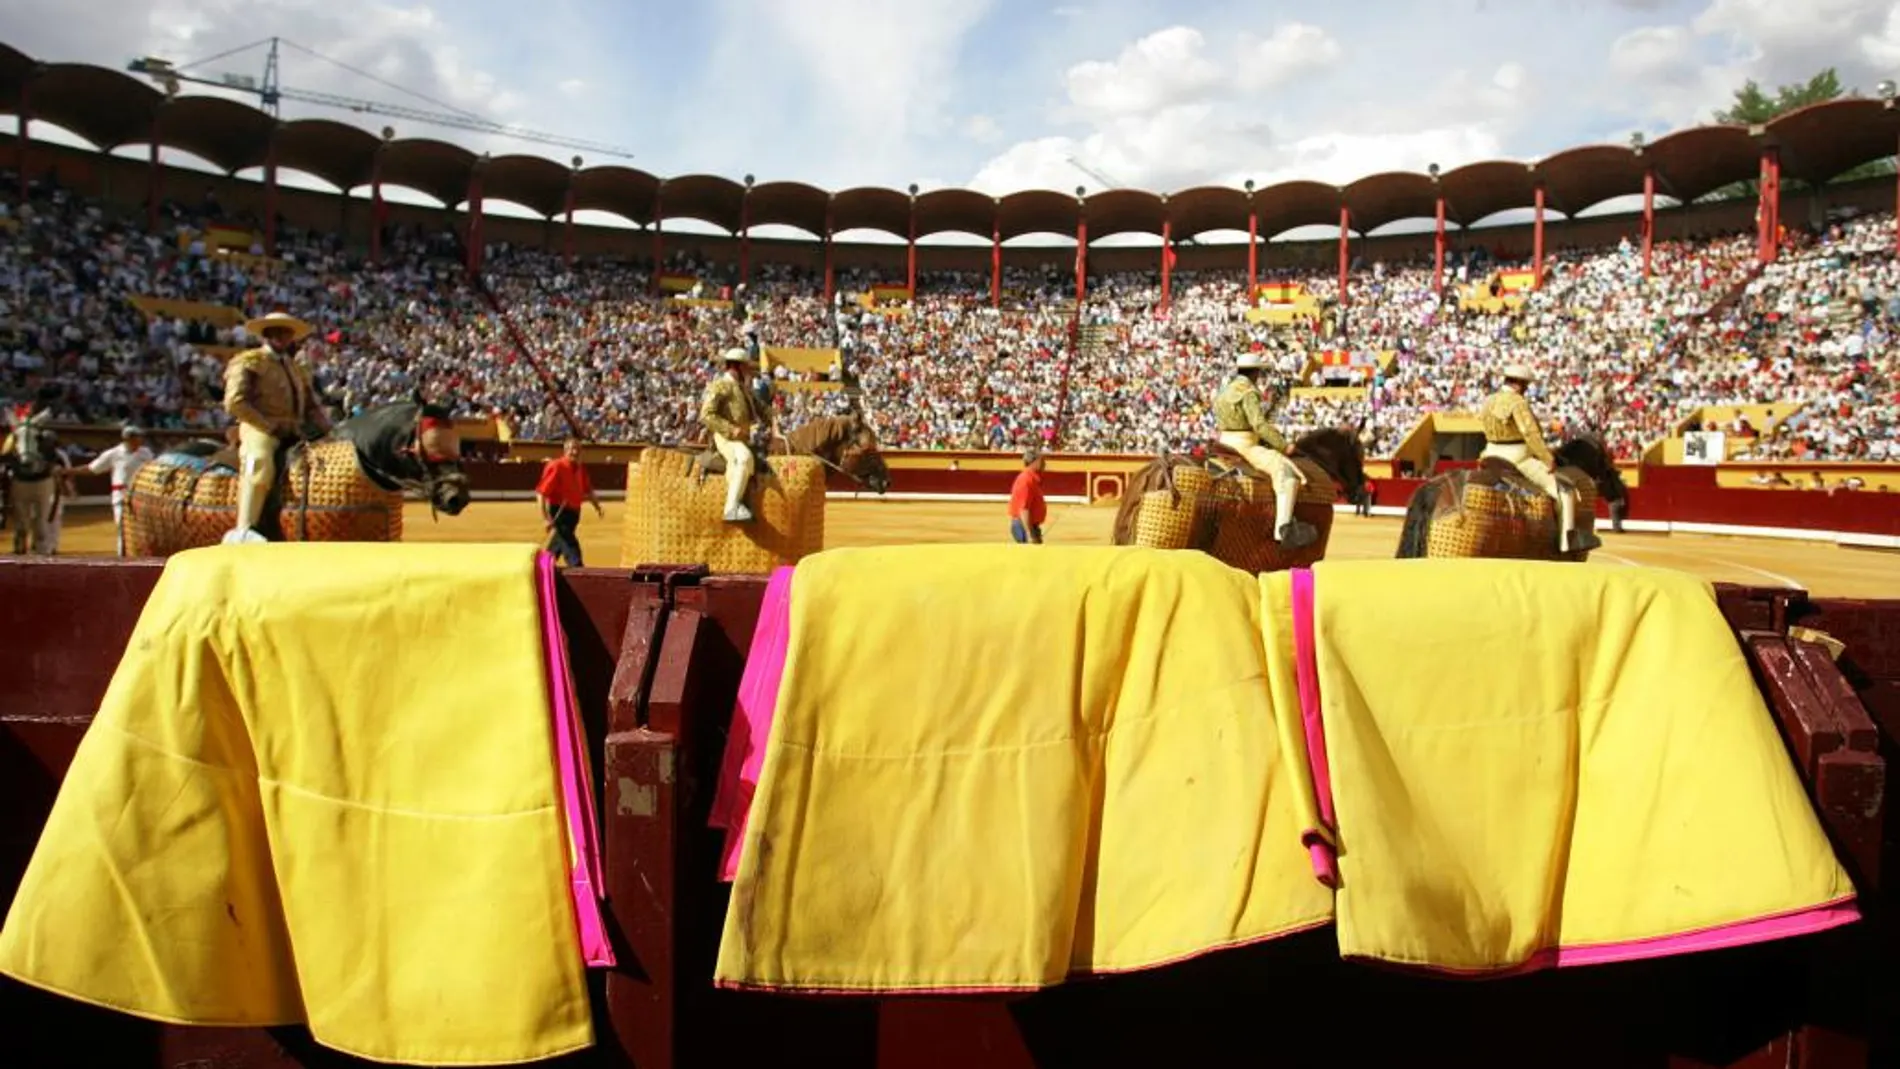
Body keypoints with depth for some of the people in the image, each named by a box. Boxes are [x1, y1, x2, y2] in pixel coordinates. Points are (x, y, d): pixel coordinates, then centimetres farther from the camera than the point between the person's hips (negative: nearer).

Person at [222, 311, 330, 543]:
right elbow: (235, 402, -6)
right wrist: (269, 427, -13)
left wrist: (329, 433, 3)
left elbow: (313, 406, 22)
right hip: (260, 428, -7)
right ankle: (242, 531, -42)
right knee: (260, 463, -35)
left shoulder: (299, 370, 26)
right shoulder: (248, 361, 5)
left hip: (295, 431, 8)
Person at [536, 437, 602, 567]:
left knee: (555, 551, 21)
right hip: (558, 514, -8)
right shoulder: (556, 467, -16)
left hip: (573, 514, 8)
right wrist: (546, 518, -25)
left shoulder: (581, 469, 7)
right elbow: (541, 492, -20)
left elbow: (588, 491, 20)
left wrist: (597, 506, 6)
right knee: (572, 551, -13)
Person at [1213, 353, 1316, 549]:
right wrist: (1283, 446, -16)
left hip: (1226, 443, 11)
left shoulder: (1226, 390, 16)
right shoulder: (1249, 392, -13)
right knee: (1285, 471, -20)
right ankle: (1283, 529, -31)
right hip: (1245, 446, -11)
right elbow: (1260, 424, -23)